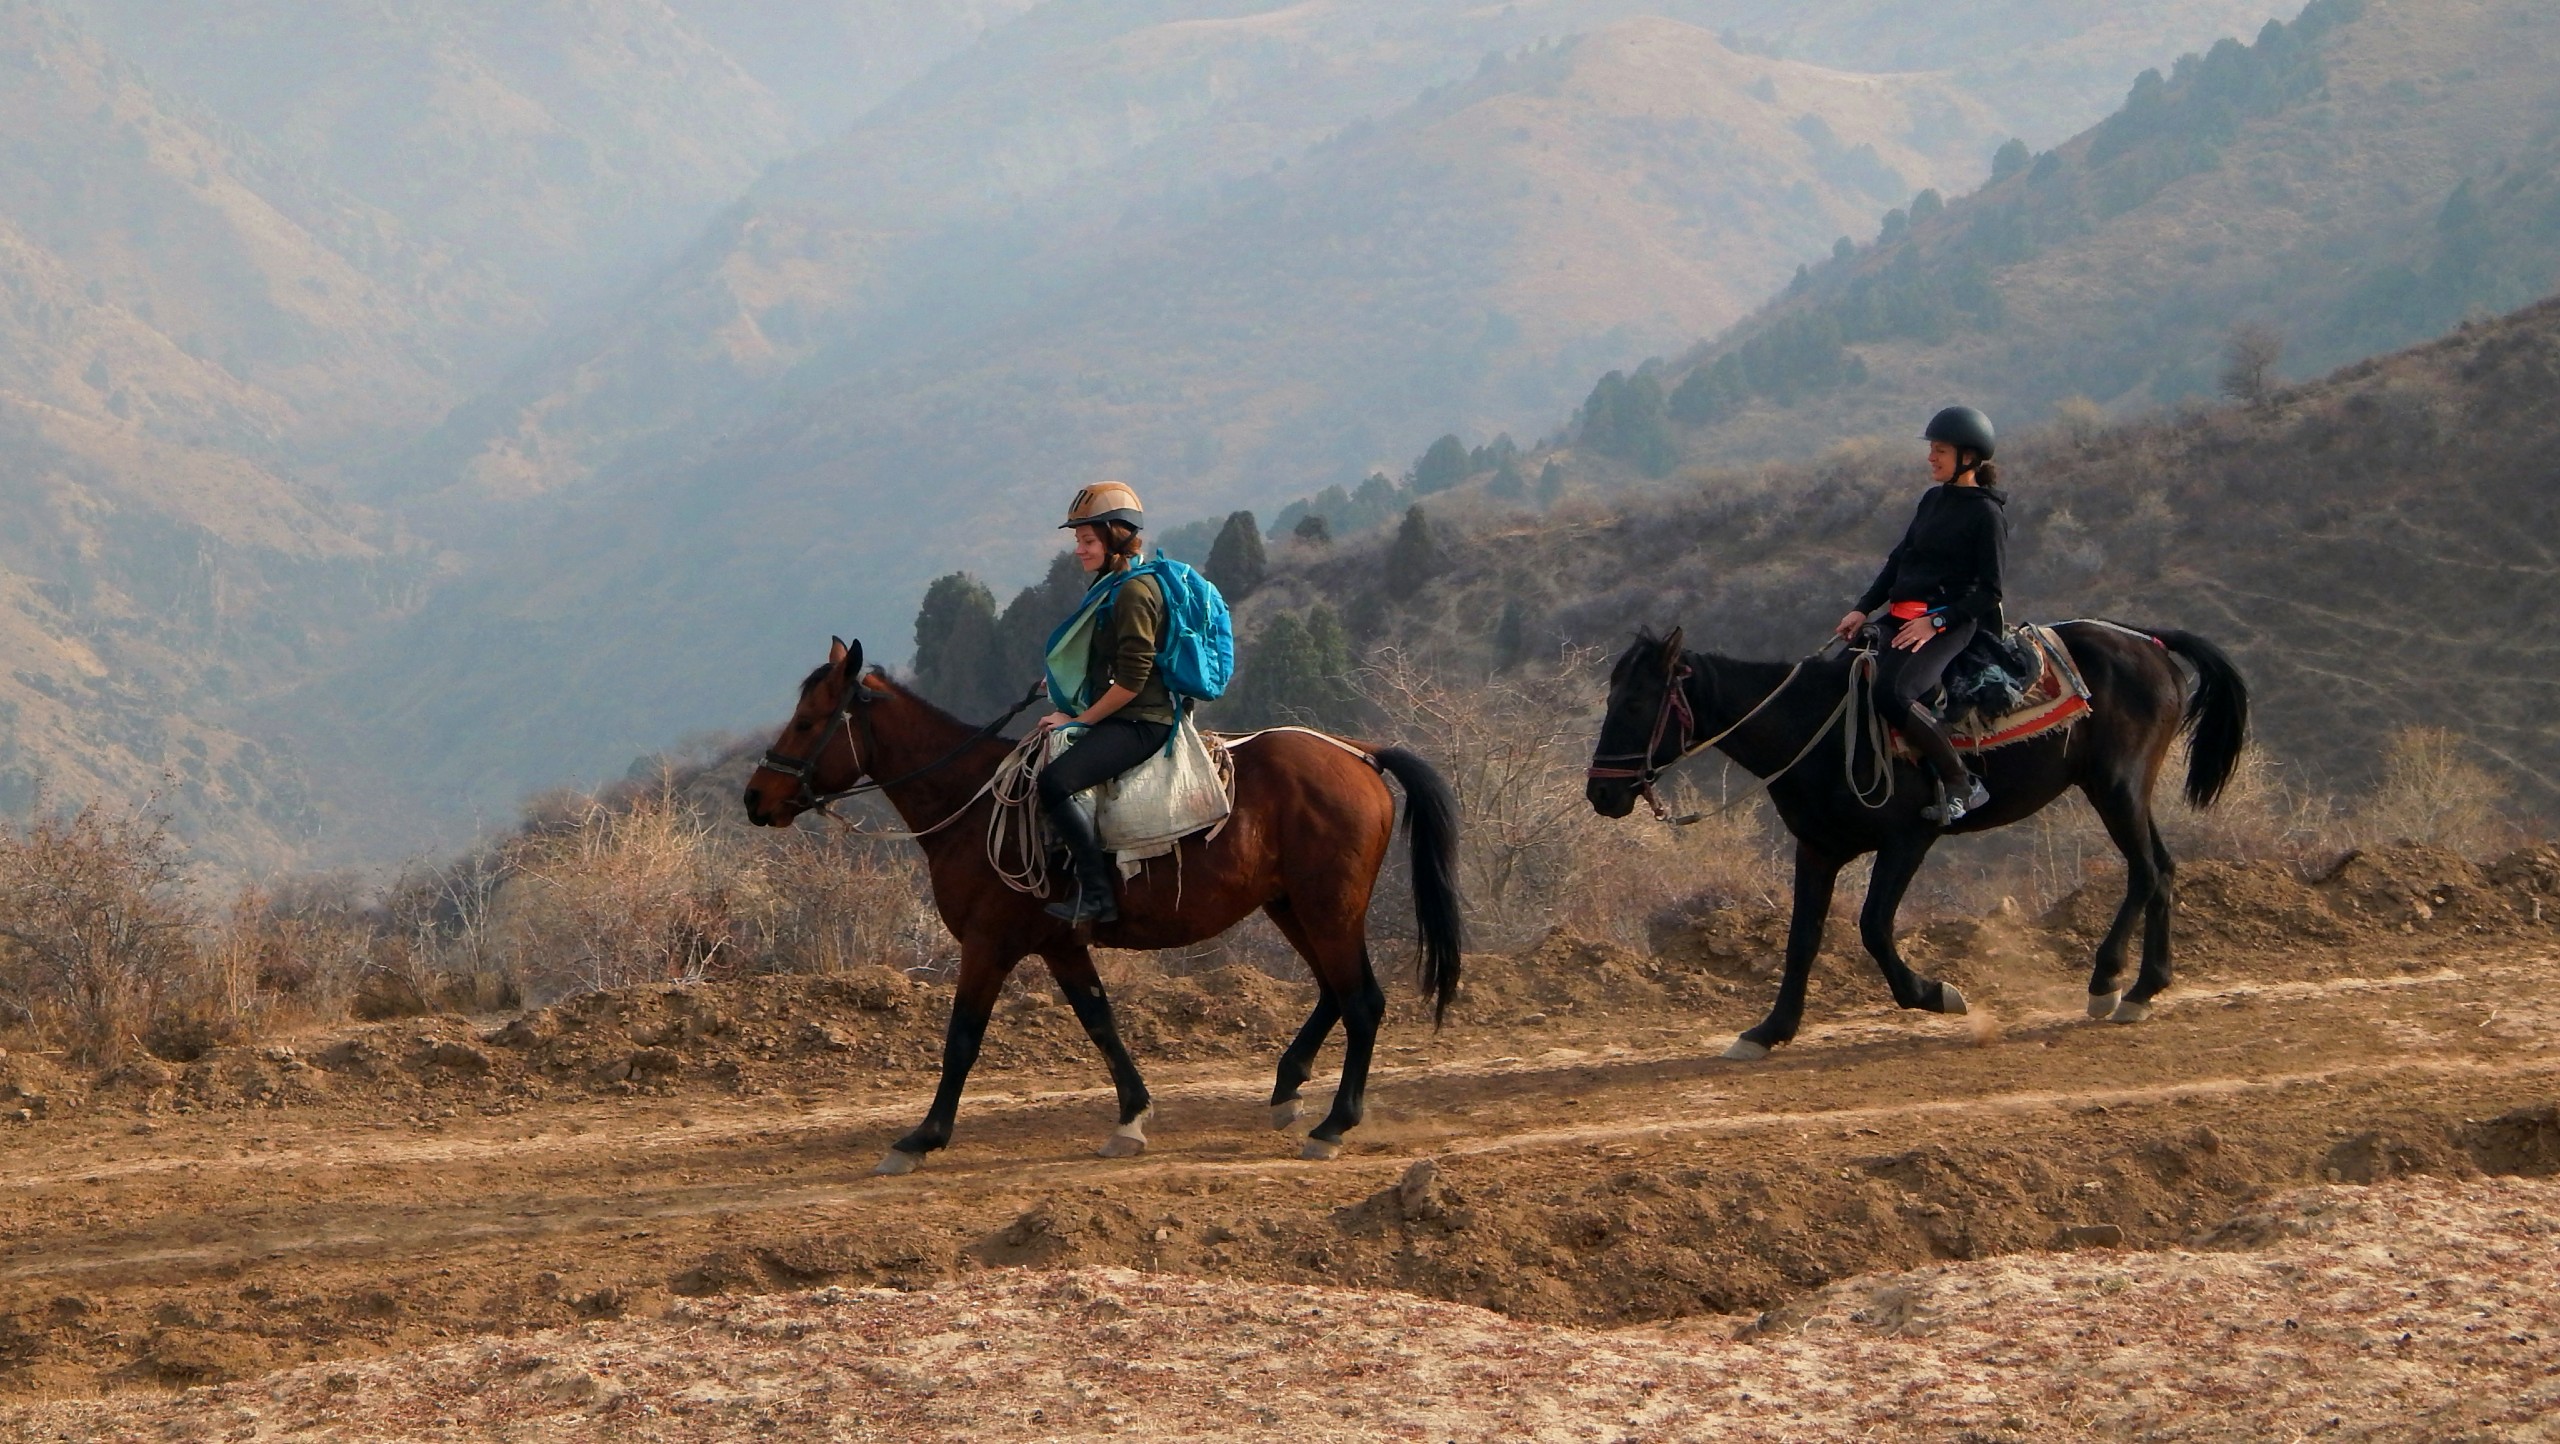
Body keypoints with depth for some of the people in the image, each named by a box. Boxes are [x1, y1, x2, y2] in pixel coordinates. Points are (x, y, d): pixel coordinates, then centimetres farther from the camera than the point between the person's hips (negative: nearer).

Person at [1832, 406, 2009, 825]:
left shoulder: (1986, 514, -6)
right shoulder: (1934, 501, 17)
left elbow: (1988, 593, -9)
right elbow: (1899, 561, 20)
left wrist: (1937, 622, -18)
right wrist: (1863, 609, 9)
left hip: (1951, 622, -9)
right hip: (1903, 615, 9)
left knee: (1891, 693, -31)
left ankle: (1961, 785, -21)